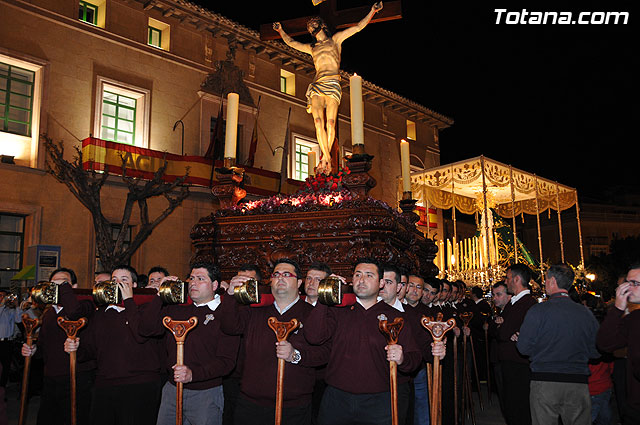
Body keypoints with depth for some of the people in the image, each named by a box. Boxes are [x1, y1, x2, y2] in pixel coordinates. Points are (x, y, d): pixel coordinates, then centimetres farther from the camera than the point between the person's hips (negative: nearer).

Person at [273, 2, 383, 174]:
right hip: (317, 85, 3)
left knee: (330, 122, -16)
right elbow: (291, 42, 43)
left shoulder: (335, 39, 22)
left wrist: (373, 11, 14)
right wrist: (280, 30, 50)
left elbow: (358, 27, 19)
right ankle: (327, 159, -21)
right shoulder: (312, 48, 30)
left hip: (332, 83, -3)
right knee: (318, 121, -19)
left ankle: (325, 158, -13)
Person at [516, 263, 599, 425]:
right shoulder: (586, 313, 0)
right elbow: (596, 352, 6)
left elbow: (524, 348, -8)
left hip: (544, 382, -3)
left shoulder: (538, 310, -11)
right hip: (579, 383, 3)